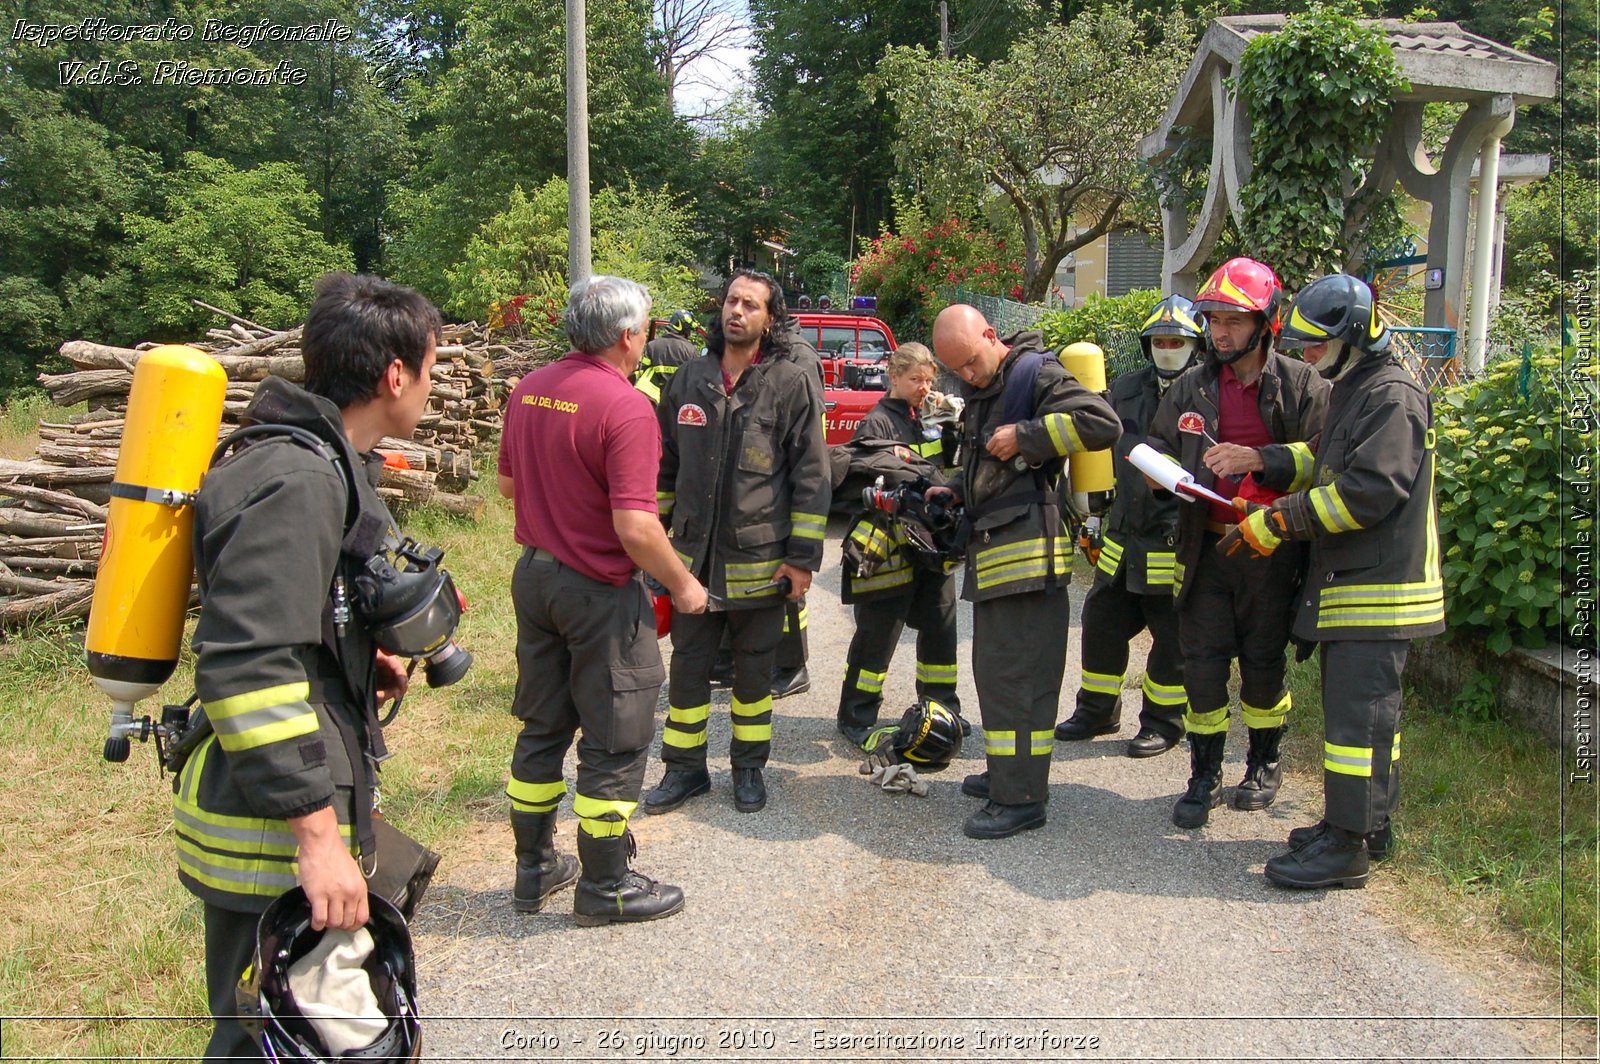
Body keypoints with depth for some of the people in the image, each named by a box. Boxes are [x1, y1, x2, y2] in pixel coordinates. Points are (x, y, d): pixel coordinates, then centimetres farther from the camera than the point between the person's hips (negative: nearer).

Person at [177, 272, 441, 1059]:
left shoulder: (318, 463, 12)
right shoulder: (298, 483, -21)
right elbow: (245, 673, -28)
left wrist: (359, 666, 7)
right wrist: (317, 836, -26)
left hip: (300, 805, 10)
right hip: (276, 838, -10)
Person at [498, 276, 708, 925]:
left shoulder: (529, 390, 3)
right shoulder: (625, 407, -21)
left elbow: (508, 484, 15)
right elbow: (636, 527, -25)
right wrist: (683, 586, -11)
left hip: (534, 574, 8)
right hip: (600, 589, -8)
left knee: (542, 729, 19)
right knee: (615, 742, 6)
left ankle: (534, 869, 31)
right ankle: (605, 887, 18)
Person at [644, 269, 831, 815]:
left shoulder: (791, 381, -7)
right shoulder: (689, 380, 5)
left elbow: (810, 474, -8)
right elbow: (666, 464, 14)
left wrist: (803, 556, -10)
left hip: (760, 559, -3)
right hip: (692, 554, 3)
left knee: (754, 668, 12)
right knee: (687, 665, 10)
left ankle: (749, 766, 29)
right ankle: (685, 767, 26)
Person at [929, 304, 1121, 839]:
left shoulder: (1037, 373, -7)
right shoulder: (982, 390, 21)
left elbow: (1102, 423, -20)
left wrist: (1024, 436, -18)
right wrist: (956, 492, 14)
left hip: (1029, 549, -10)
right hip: (994, 550, 10)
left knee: (1013, 672, -9)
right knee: (995, 667, 16)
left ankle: (1021, 798, -2)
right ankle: (1006, 773, 29)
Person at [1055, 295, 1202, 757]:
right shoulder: (1126, 390, 10)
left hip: (1176, 544, -6)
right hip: (1123, 538, 6)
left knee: (1173, 638, 5)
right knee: (1102, 623, 14)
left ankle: (1162, 721, 22)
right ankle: (1097, 711, 31)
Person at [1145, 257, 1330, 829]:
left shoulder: (1301, 385, -3)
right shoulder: (1190, 389, 8)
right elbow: (1159, 446, 17)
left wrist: (1261, 458, -26)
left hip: (1270, 551, -2)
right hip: (1205, 548, 3)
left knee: (1263, 663, 10)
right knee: (1202, 662, 3)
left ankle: (1264, 763, 32)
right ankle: (1204, 776, 17)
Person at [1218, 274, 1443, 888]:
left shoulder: (1392, 397, -13)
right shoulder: (1350, 393, 19)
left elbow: (1368, 491, -23)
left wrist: (1279, 522, -19)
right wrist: (1265, 507, 9)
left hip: (1379, 589, -10)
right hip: (1347, 582, 10)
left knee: (1358, 712, -7)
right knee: (1364, 709, 16)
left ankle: (1347, 845, 0)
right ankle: (1367, 825, 27)